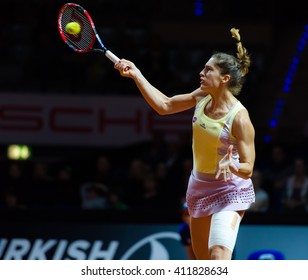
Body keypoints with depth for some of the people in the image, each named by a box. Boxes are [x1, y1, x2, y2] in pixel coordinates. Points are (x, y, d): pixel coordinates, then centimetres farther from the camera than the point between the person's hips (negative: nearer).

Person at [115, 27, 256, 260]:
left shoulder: (239, 118, -23)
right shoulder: (202, 97, -3)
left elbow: (248, 169, -20)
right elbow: (164, 105, 9)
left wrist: (232, 166, -42)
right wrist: (135, 74, 4)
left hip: (229, 191, -8)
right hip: (200, 186, 8)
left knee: (219, 256, -26)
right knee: (202, 258, 15)